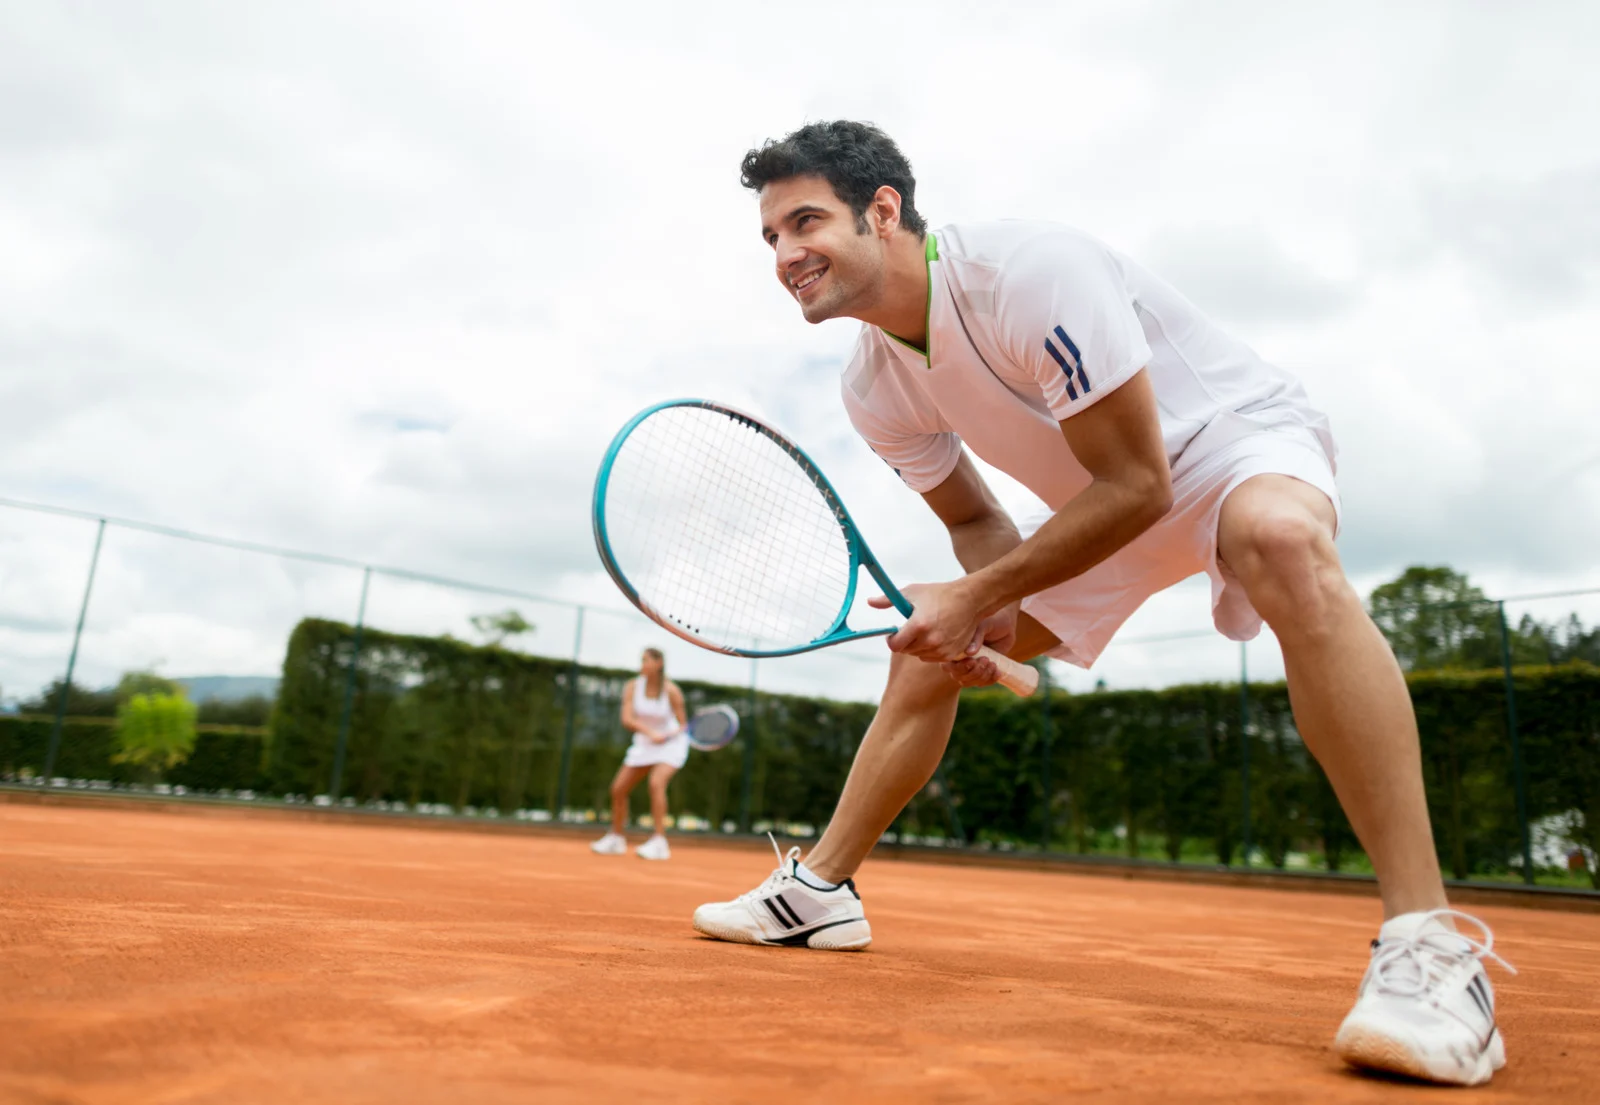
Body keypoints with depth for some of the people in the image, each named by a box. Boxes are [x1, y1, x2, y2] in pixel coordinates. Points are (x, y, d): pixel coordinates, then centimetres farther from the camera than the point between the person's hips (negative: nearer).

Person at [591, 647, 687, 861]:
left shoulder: (671, 691, -17)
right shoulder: (632, 686, -10)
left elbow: (683, 724, -10)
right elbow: (627, 720, -21)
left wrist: (674, 734, -33)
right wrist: (650, 732, -37)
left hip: (670, 744, -5)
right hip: (644, 744, 5)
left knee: (656, 782, -29)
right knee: (618, 788, 3)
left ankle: (659, 843, -25)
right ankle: (616, 839, 26)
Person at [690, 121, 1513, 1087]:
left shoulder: (1031, 272, -32)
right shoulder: (875, 391, -8)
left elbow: (1136, 487, -30)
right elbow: (976, 518, 4)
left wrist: (981, 594, -26)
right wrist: (988, 619, -17)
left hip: (1238, 436, -7)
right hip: (1099, 500, 7)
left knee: (1280, 538, -42)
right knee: (923, 648, 3)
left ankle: (1429, 940, -36)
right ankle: (821, 888, 17)